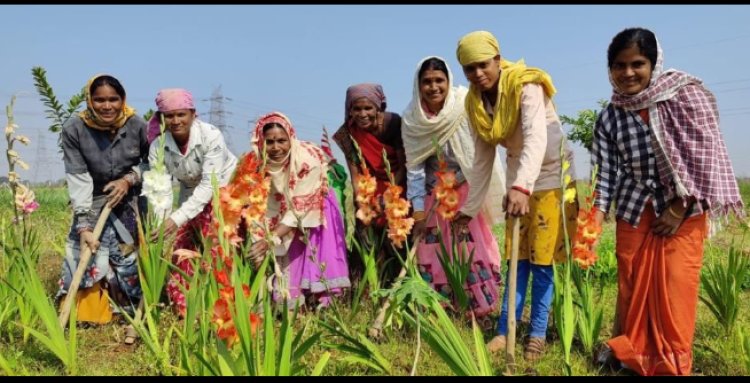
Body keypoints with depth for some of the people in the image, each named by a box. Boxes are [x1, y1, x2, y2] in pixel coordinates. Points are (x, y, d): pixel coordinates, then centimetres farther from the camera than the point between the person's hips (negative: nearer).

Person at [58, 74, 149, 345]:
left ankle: (134, 315, 9)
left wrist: (129, 179, -20)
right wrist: (84, 225, -27)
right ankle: (77, 312, 16)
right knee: (84, 253, -2)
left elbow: (151, 162, -2)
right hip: (93, 202, 1)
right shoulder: (74, 129, -18)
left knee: (131, 256, -4)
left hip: (131, 199, 0)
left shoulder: (137, 126, -17)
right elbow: (78, 178, -21)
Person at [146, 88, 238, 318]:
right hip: (191, 193, 4)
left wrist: (176, 219, -41)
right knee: (182, 247, -1)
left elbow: (209, 185, -32)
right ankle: (184, 309, 15)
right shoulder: (158, 145, -16)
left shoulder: (211, 136, -29)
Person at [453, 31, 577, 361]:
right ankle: (505, 331, 15)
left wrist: (522, 186, -50)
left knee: (541, 261, -2)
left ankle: (537, 335, 11)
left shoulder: (526, 86, -20)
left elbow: (536, 139, -35)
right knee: (518, 259, 8)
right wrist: (470, 207, 4)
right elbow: (483, 158, 4)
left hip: (551, 176, -5)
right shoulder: (476, 102, -1)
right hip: (518, 181, 6)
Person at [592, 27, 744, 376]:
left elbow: (705, 154, -10)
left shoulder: (685, 95, -10)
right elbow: (606, 173, -3)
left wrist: (680, 209, -12)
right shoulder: (610, 117, -1)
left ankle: (673, 364, 16)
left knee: (676, 288, -1)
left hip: (682, 210, -2)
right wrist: (595, 221, -15)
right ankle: (629, 354, 26)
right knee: (631, 285, 8)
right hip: (634, 212, 3)